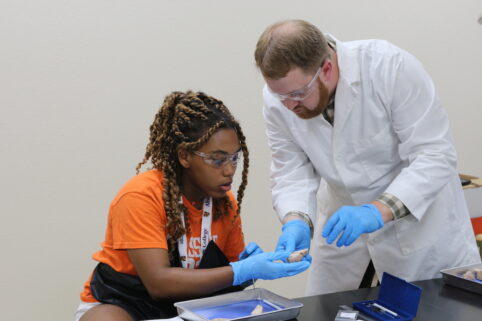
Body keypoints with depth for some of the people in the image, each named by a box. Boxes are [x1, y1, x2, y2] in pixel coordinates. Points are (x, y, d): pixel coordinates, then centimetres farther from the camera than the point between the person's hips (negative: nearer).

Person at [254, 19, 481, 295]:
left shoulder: (392, 67, -30)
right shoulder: (279, 99, -17)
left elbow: (435, 155, -29)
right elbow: (292, 174, -12)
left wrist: (380, 210, -41)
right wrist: (297, 222, -31)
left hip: (419, 207, -3)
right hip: (345, 217, 3)